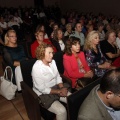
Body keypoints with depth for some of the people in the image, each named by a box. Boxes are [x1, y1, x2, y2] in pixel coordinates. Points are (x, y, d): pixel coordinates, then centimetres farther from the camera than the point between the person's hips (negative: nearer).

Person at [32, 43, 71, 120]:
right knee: (61, 111, -24)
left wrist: (62, 88, -11)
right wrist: (59, 92, -17)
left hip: (56, 88, 7)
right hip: (43, 94, -7)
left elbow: (58, 76, 6)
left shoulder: (52, 62, 0)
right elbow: (43, 89, -21)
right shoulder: (37, 68, -22)